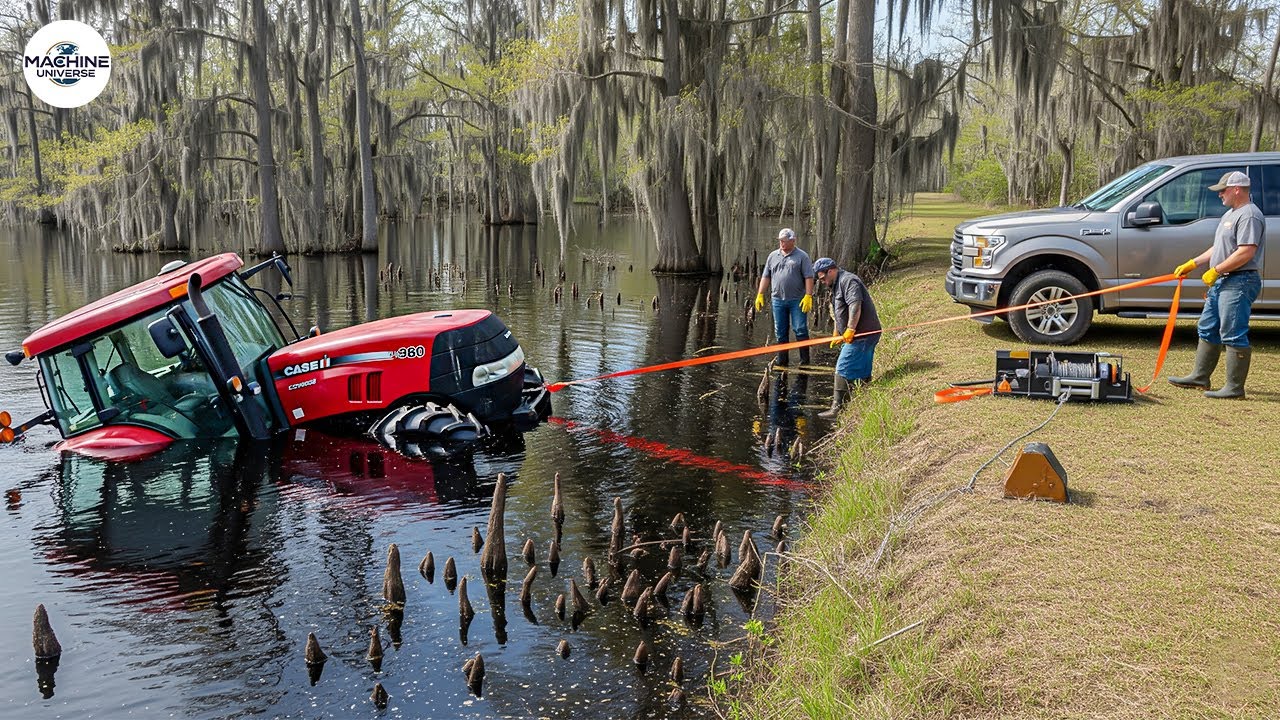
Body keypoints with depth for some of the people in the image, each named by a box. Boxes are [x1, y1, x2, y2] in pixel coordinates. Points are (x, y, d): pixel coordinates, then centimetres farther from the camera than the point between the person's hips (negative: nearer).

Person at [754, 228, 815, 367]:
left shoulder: (802, 256, -1)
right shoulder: (773, 256, 11)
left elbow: (809, 277, -6)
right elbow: (766, 277, 13)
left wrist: (808, 296, -15)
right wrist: (760, 295, 7)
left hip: (797, 300, -4)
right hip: (778, 300, 4)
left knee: (800, 330, -3)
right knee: (780, 332, 9)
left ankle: (805, 360, 4)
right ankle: (781, 359, 18)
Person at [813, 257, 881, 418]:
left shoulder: (848, 281, -12)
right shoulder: (837, 285, 22)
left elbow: (855, 305, -25)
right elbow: (839, 313, 31)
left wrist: (850, 329, -28)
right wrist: (837, 334, 32)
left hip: (862, 334, -11)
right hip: (865, 334, 11)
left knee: (843, 369, -11)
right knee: (863, 372, 14)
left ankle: (837, 408, -12)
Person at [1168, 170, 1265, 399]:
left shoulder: (1249, 215, -15)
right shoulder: (1231, 214, 19)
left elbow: (1246, 252, -24)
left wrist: (1215, 271, -19)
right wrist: (1192, 264, 19)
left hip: (1239, 283, -11)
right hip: (1221, 282, 11)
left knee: (1233, 336, -9)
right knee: (1208, 330, 16)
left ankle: (1235, 387, -5)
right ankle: (1199, 377, 24)